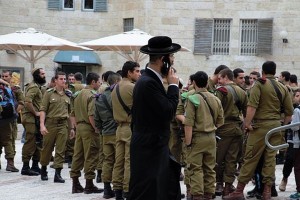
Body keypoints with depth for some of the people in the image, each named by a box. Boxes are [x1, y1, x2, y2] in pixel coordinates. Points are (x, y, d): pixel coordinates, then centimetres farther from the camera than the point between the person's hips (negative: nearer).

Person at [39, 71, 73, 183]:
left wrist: (72, 127, 13)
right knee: (47, 148, 6)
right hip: (51, 122, -3)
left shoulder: (68, 95, 12)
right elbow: (43, 110, -4)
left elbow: (70, 112, 17)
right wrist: (42, 125, -14)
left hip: (63, 124, 3)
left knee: (60, 150, -2)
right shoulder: (49, 93, 0)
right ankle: (43, 169, 25)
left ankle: (58, 174, -1)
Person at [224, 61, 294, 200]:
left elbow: (252, 106, -17)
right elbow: (289, 111, 10)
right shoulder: (283, 88, 10)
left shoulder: (259, 85, -4)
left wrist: (247, 123, -13)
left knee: (251, 158, -1)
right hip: (276, 126, 4)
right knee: (270, 158, 8)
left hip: (260, 125, -4)